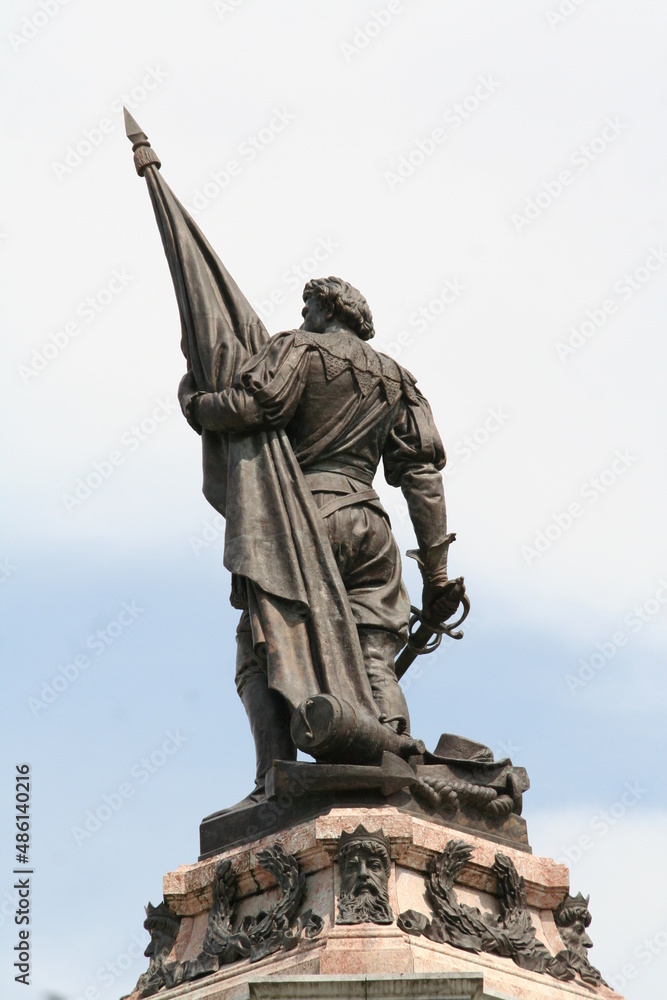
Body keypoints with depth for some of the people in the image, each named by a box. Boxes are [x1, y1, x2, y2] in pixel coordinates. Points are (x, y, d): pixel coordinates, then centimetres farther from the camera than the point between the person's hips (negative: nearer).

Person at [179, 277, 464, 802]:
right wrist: (436, 567, 12)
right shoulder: (394, 377, 24)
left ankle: (277, 783, -16)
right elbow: (423, 472, 15)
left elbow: (250, 407, -10)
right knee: (373, 663, 2)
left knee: (260, 655, 0)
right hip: (368, 521, 5)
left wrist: (192, 400, 11)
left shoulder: (300, 349, 9)